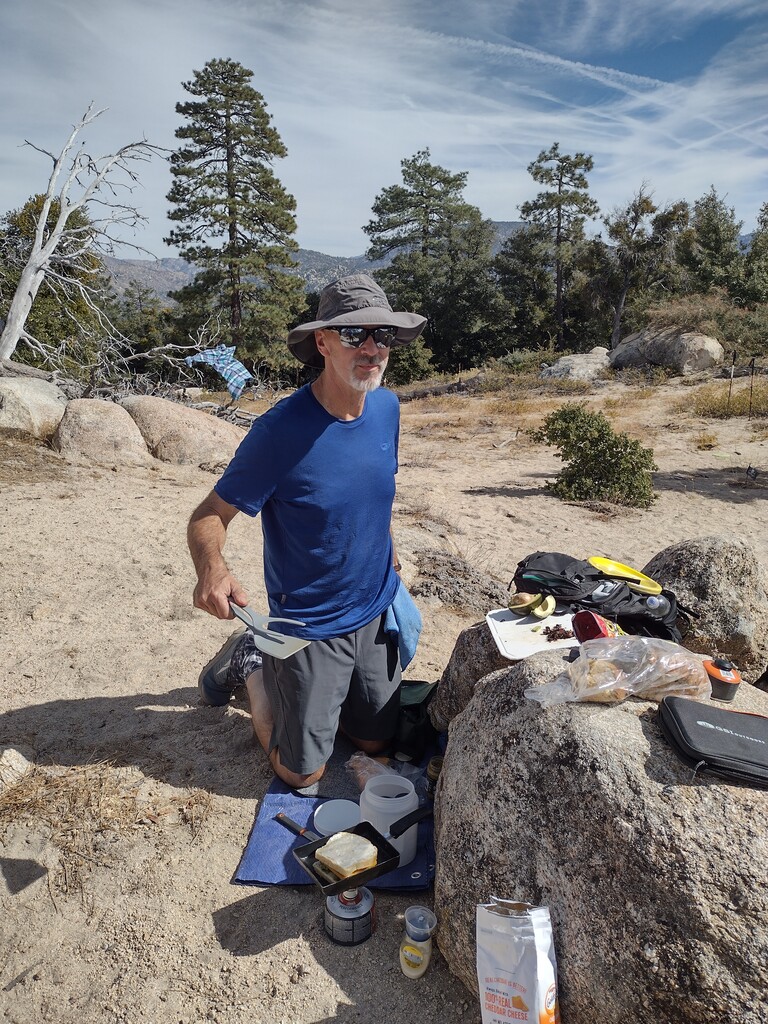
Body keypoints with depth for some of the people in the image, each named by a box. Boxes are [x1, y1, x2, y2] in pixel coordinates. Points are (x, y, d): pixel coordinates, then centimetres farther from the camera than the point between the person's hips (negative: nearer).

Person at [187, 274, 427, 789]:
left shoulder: (388, 407, -6)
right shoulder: (281, 429, -24)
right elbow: (209, 515, -20)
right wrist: (212, 568, -40)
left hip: (376, 612, 6)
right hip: (309, 626, -5)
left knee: (376, 742, 20)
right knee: (303, 773, 6)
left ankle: (291, 676, 40)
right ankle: (252, 664, 27)